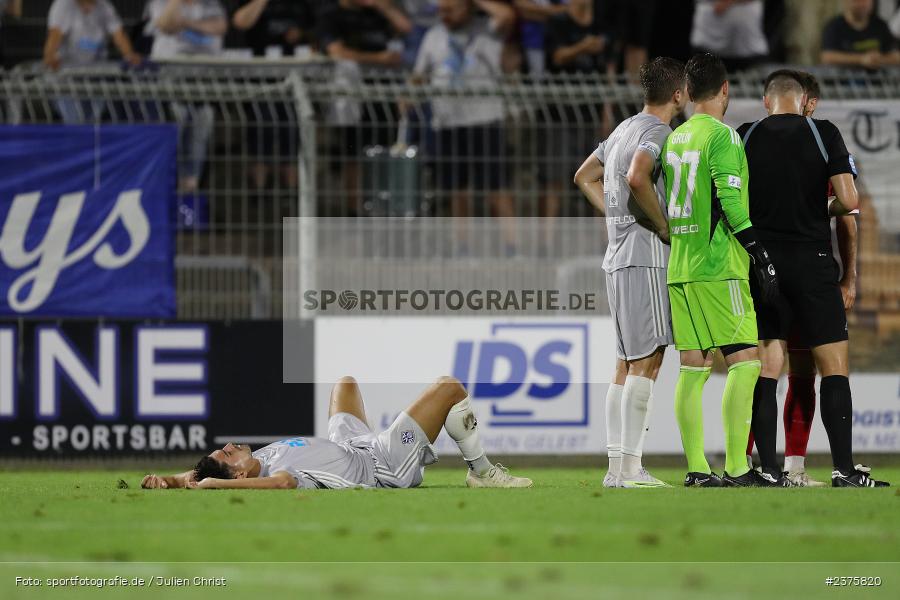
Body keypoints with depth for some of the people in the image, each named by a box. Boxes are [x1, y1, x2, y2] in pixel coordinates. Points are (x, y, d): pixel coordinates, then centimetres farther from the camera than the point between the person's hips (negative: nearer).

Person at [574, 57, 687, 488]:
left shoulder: (625, 129, 18)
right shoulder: (657, 132, -10)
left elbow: (585, 177, 29)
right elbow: (637, 178, -29)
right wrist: (666, 227, -18)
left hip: (618, 256, 9)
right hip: (645, 257, -9)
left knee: (626, 364, 9)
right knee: (647, 361, -10)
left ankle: (616, 465, 8)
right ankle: (631, 466, -15)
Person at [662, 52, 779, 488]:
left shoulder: (674, 138, 14)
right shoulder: (722, 136, -9)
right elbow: (730, 203, -17)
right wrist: (763, 259, -14)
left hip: (678, 269, 8)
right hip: (718, 268, -8)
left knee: (693, 368, 7)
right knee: (744, 362, -8)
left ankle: (696, 468, 5)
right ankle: (736, 468, -14)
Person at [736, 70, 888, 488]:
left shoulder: (744, 138, 3)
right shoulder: (824, 134, -3)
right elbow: (848, 201, -10)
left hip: (762, 263, 2)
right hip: (812, 261, -2)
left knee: (766, 370, 3)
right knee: (834, 366, 2)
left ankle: (768, 469, -1)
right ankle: (844, 469, -5)